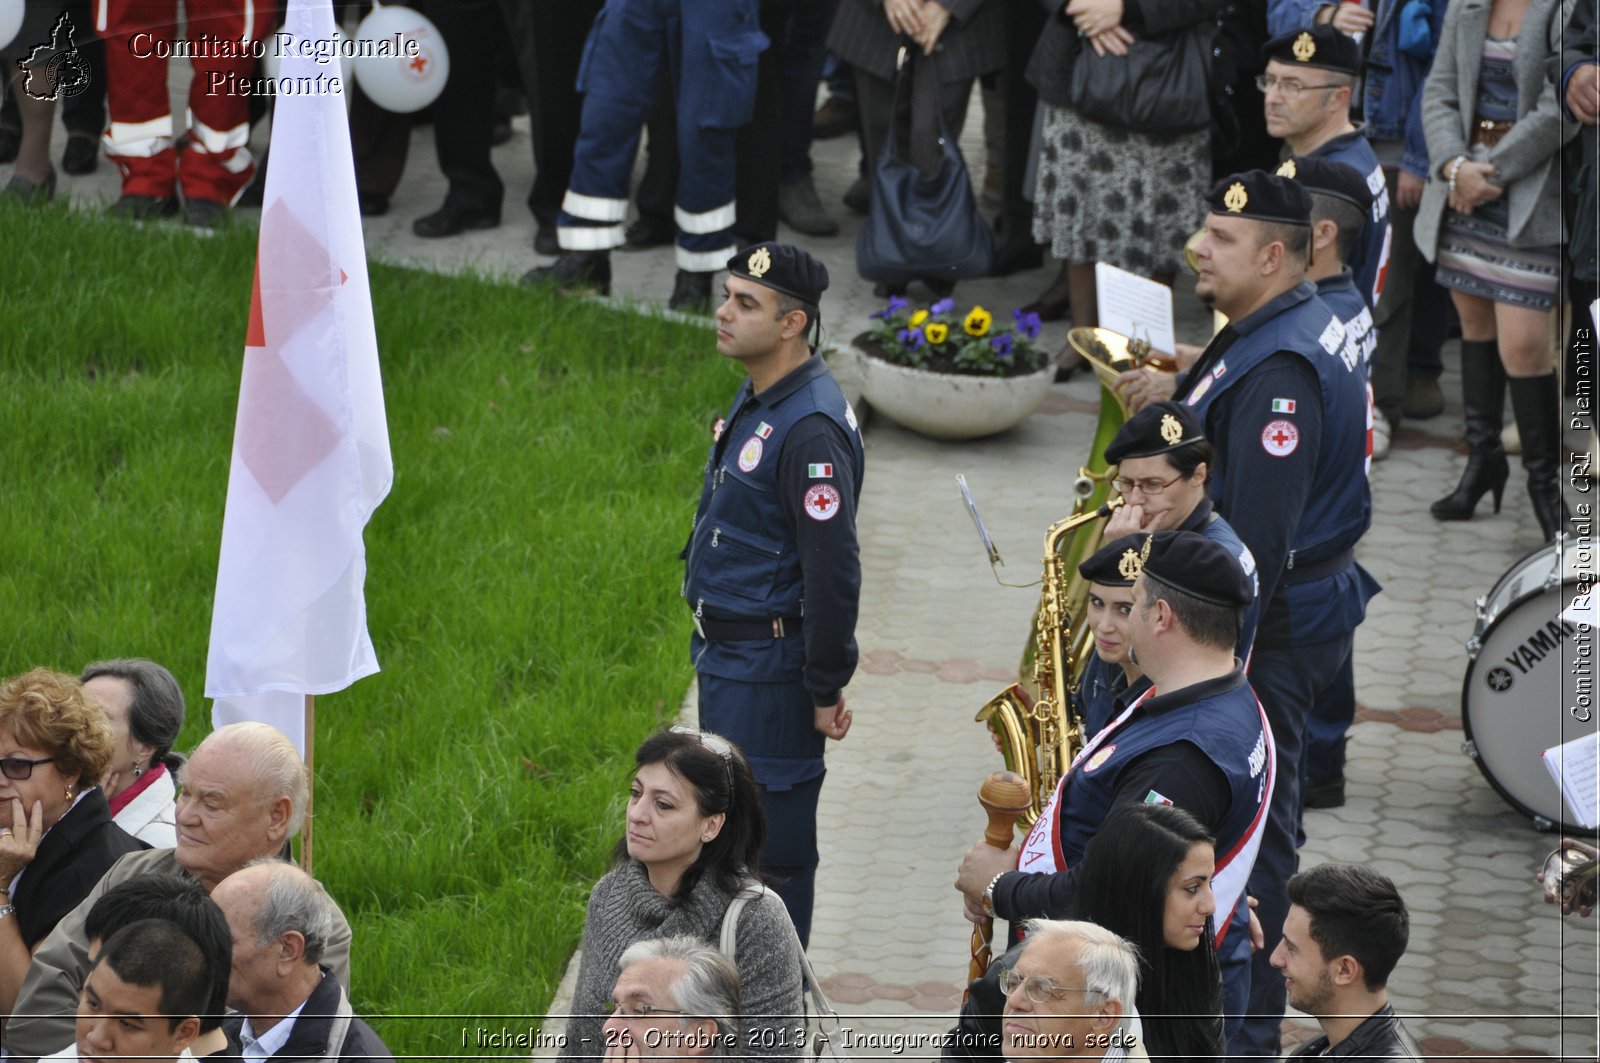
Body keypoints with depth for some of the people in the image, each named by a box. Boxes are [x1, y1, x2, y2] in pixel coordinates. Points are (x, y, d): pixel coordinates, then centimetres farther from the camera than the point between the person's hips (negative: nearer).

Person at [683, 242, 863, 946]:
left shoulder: (810, 427, -23)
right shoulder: (755, 401, 9)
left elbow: (833, 566, -24)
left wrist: (827, 688, -20)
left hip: (770, 669, -10)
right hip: (727, 653, 10)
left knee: (769, 840, -3)